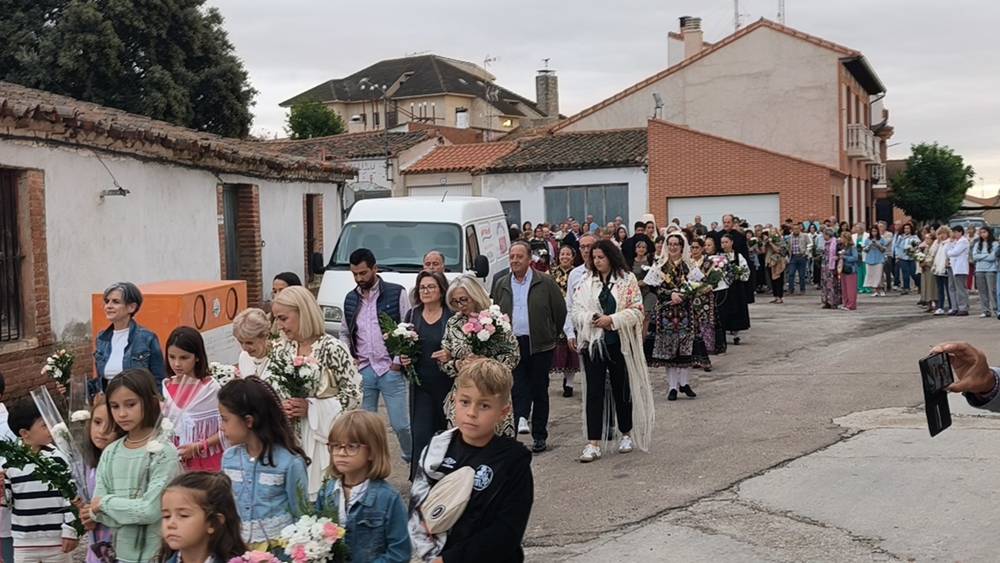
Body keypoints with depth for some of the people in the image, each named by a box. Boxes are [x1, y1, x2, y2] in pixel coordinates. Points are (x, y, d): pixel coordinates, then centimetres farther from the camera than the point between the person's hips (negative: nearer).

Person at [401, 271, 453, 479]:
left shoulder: (452, 316, -5)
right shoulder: (412, 315, 7)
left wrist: (451, 355, -22)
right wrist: (403, 359, -3)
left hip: (447, 383, -2)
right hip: (421, 384, 2)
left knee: (444, 430, 9)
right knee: (420, 433, -5)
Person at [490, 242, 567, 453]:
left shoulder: (545, 283, -1)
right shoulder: (501, 284, 9)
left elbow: (560, 310, 3)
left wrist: (552, 335, 7)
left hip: (540, 345, -2)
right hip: (512, 345, 2)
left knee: (539, 390, 6)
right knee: (518, 386, -9)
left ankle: (540, 436, 14)